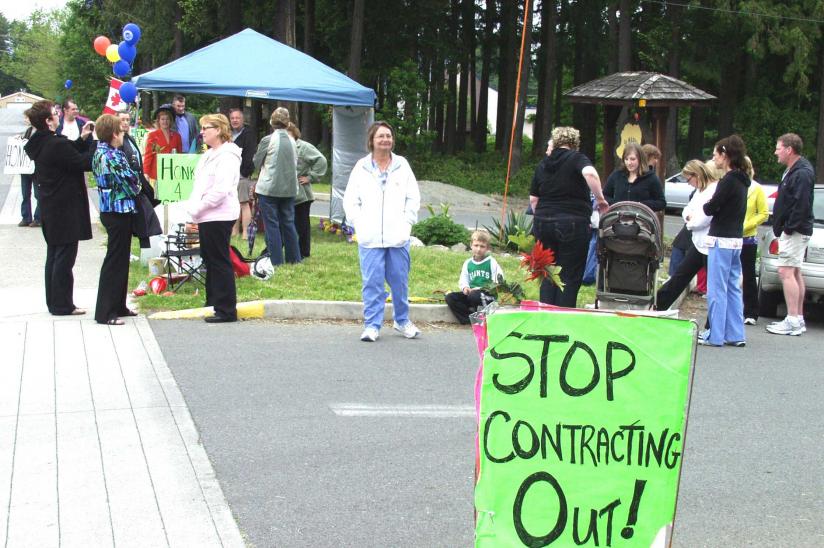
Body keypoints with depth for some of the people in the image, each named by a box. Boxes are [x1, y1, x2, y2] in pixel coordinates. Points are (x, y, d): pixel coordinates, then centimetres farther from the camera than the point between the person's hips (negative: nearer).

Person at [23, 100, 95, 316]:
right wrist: (95, 141, -7)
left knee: (54, 254, 16)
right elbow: (84, 163, -17)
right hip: (65, 209, -9)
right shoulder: (57, 144, -21)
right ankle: (62, 305, 3)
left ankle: (54, 302, 24)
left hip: (50, 207, 9)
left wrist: (83, 139, 11)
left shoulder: (39, 144, 7)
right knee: (64, 257, -2)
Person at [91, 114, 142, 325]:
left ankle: (118, 306, 26)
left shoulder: (100, 153, 10)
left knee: (121, 260, 17)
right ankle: (105, 312, 1)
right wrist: (138, 187, 1)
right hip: (119, 211, -10)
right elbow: (130, 181, -18)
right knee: (114, 261, -4)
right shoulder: (112, 156, -20)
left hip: (111, 210, 10)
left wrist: (134, 183, 3)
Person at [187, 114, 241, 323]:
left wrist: (197, 208, -15)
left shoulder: (227, 156, -14)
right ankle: (213, 303, 25)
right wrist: (194, 208, 9)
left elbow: (220, 190, -22)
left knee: (220, 262, -5)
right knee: (210, 260, 15)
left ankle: (226, 310, 0)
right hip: (207, 217, 10)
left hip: (219, 217, -10)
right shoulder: (209, 155, 18)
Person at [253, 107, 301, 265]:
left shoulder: (267, 140, -12)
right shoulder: (292, 141, 2)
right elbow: (295, 163, 10)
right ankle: (294, 257, 18)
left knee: (272, 224, 1)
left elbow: (256, 162, -1)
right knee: (288, 223, 13)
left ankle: (276, 260, 1)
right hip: (289, 188, 5)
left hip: (269, 188, -5)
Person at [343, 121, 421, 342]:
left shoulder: (402, 165, 6)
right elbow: (350, 200, 6)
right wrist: (360, 225, -3)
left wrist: (406, 222, 0)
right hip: (370, 238, -1)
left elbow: (413, 197, 9)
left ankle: (402, 321, 24)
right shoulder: (361, 167, 3)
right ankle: (372, 325, 6)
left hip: (398, 237, 1)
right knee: (372, 283, -2)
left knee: (400, 281, 8)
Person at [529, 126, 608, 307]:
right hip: (572, 223, -5)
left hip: (543, 224, 5)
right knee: (570, 277, 1)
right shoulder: (576, 158, -2)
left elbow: (533, 199, 14)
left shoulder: (543, 164, 12)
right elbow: (590, 173, -25)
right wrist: (600, 198, -13)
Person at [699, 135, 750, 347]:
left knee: (717, 289, -3)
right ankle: (735, 334, 17)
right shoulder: (741, 180, 13)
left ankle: (715, 335, 1)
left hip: (722, 240, -9)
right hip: (736, 239, 9)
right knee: (733, 288, 13)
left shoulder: (729, 180, -16)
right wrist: (713, 205, 1)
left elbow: (711, 208, -16)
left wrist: (707, 204, 4)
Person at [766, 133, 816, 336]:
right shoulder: (792, 171, 15)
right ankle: (798, 319, 18)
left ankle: (793, 321, -12)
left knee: (786, 272, -12)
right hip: (793, 231, 11)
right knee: (794, 273, 13)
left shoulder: (802, 174, -18)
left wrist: (788, 228, -20)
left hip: (795, 232, -11)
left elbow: (801, 205, -24)